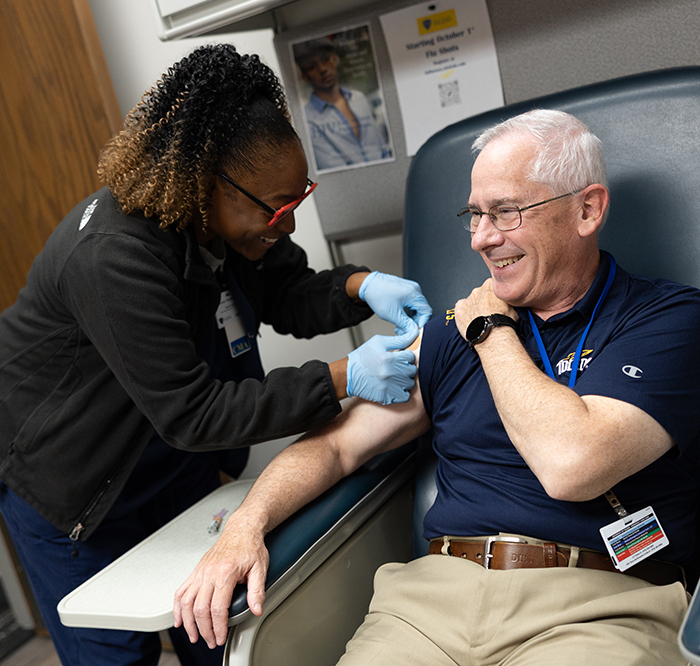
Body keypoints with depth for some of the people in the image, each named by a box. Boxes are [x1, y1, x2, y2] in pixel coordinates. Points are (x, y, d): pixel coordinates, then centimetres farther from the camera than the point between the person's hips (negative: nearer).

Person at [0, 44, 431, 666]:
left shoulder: (228, 217, -12)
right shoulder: (111, 256, -37)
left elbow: (288, 296, -1)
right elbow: (190, 414, -36)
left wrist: (360, 286, -23)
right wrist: (341, 380, -39)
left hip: (178, 464, 7)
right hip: (71, 485, -7)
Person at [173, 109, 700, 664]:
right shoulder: (453, 333, 13)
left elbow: (571, 466, -19)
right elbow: (337, 443, 13)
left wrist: (493, 330, -4)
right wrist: (246, 523, -4)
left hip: (596, 611, -2)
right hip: (439, 593, 3)